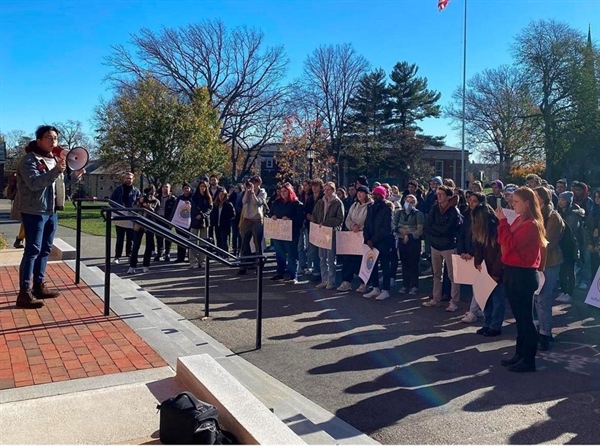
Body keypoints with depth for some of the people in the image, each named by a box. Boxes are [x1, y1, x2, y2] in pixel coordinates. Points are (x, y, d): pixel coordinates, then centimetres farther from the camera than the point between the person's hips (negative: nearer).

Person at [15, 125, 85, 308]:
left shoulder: (53, 159, 16)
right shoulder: (29, 160, -11)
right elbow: (34, 183, -25)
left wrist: (74, 176, 12)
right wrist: (56, 170, -34)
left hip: (51, 212, 9)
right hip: (34, 212, -9)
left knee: (45, 250, 13)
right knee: (32, 250, -8)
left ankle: (39, 286, 24)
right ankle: (24, 293, -4)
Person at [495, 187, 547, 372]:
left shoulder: (532, 224, -16)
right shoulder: (519, 220, 11)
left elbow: (510, 244, -24)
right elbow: (504, 241, 8)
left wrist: (502, 221, -18)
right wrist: (502, 221, -3)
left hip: (524, 275, -9)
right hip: (513, 272, 9)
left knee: (526, 317, 0)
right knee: (519, 317, 16)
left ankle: (529, 360, 10)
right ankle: (520, 353, 27)